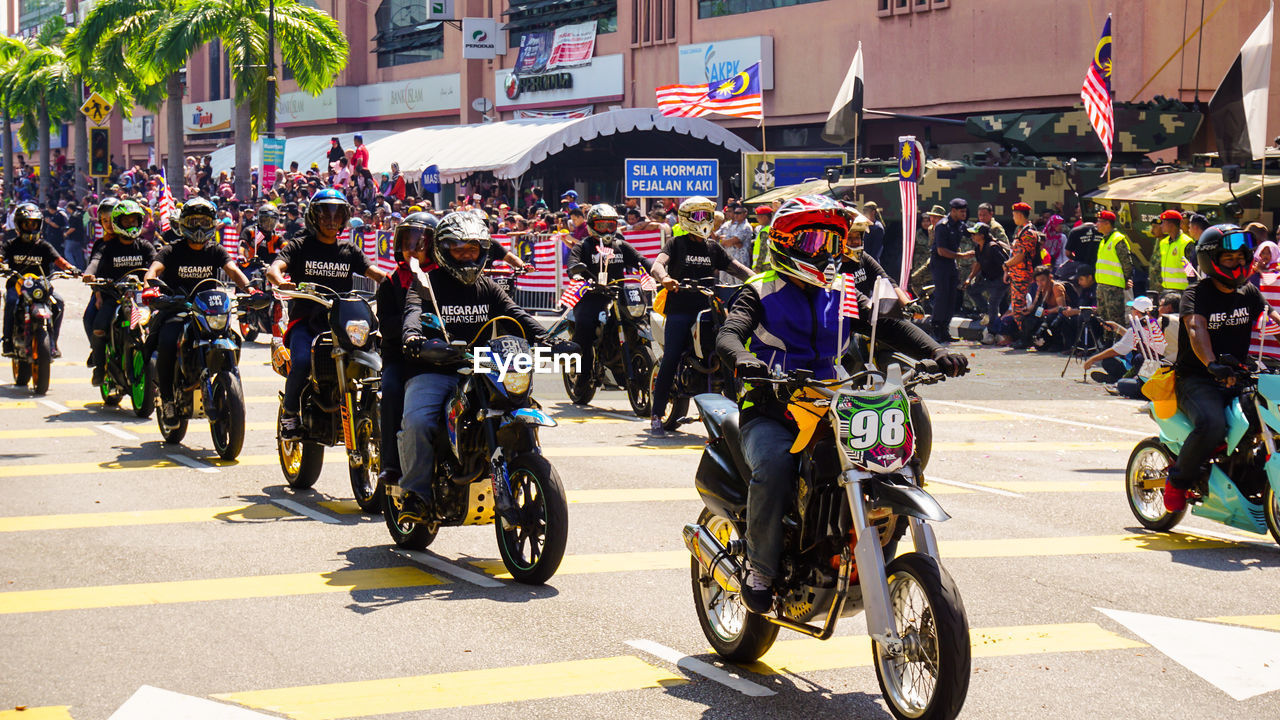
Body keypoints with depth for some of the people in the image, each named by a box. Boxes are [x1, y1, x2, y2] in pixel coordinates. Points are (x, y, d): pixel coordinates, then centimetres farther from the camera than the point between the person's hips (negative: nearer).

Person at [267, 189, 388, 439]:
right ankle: (289, 412, -8)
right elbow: (274, 267, -10)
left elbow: (372, 271, 5)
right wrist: (279, 280, -35)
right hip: (305, 321, -3)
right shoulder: (300, 246, 6)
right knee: (302, 360, -31)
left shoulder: (349, 251, 18)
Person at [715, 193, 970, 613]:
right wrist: (743, 360, -38)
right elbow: (729, 333, -13)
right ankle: (760, 568, -19)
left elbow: (889, 326, 5)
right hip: (770, 414, -5)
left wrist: (934, 352, -14)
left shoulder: (843, 296, 17)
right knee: (774, 466, -35)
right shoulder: (761, 292, 4)